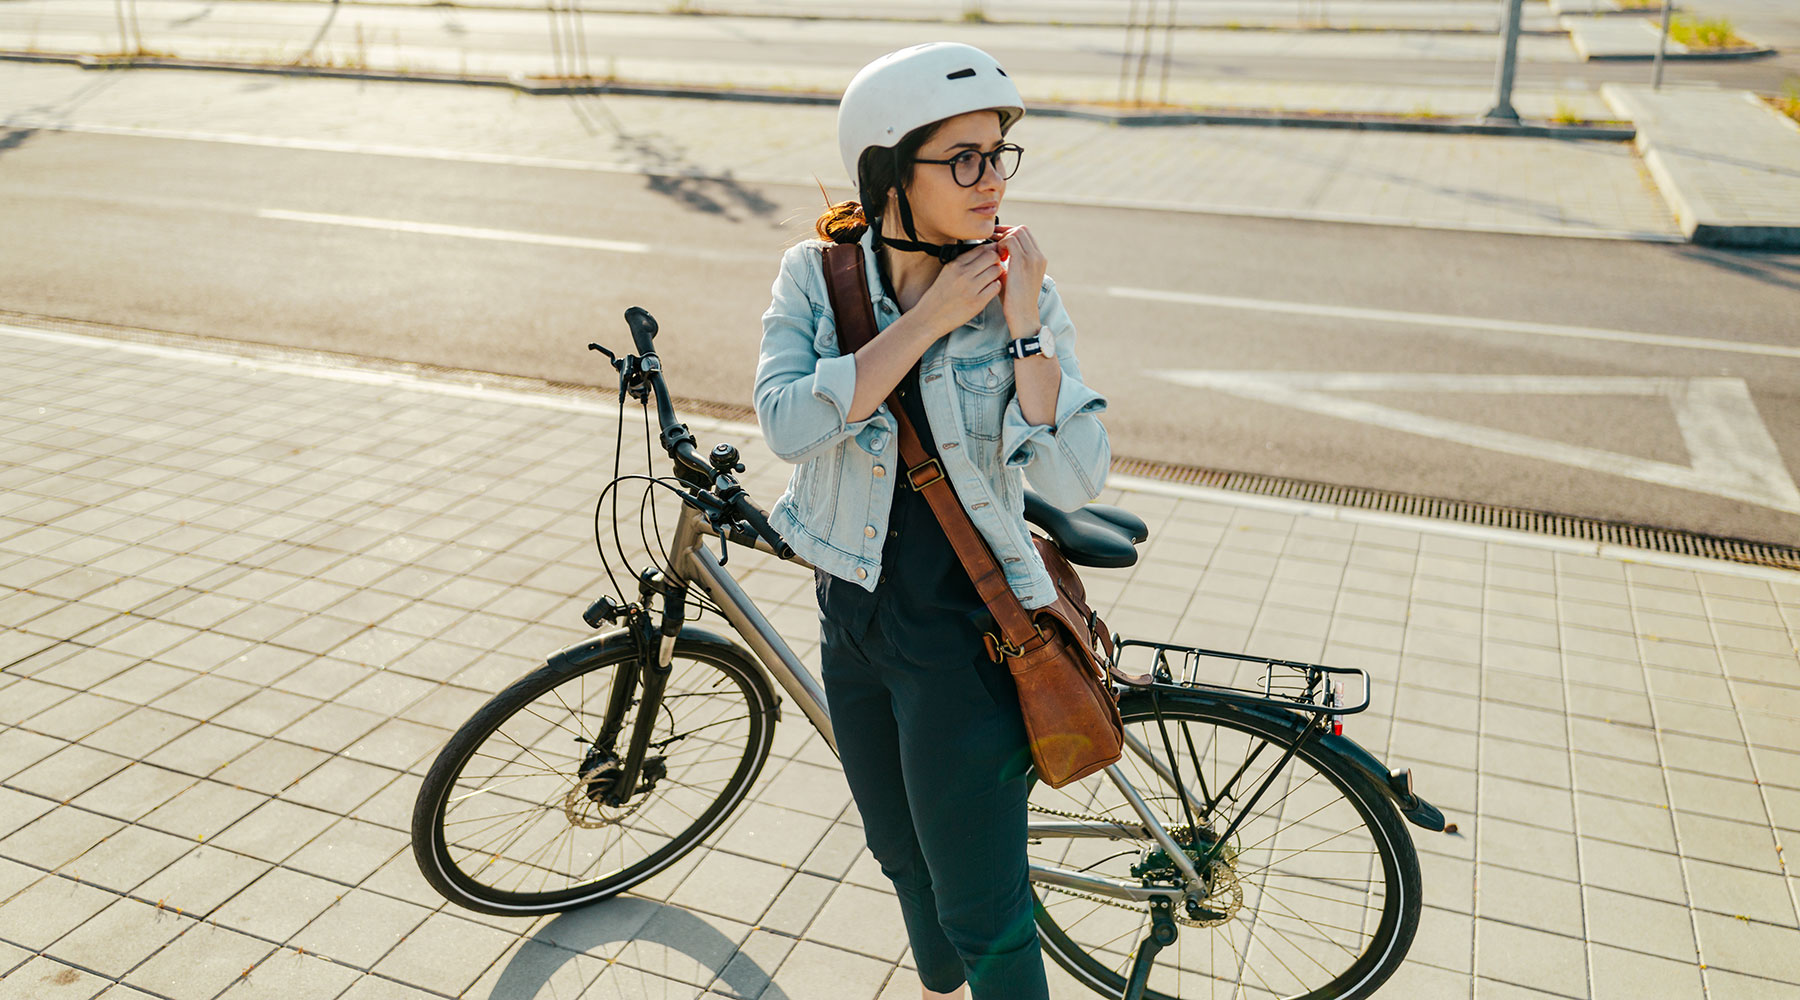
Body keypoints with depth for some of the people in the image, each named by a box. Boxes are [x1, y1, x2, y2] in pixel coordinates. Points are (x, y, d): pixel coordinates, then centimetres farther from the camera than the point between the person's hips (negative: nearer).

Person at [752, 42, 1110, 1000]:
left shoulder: (1021, 293, -13)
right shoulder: (818, 273, -7)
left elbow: (1074, 481, -20)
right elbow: (787, 423, -24)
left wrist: (1023, 328, -26)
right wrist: (927, 319, -24)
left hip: (963, 632, -4)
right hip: (855, 613, 4)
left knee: (983, 915, 6)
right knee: (904, 857, 27)